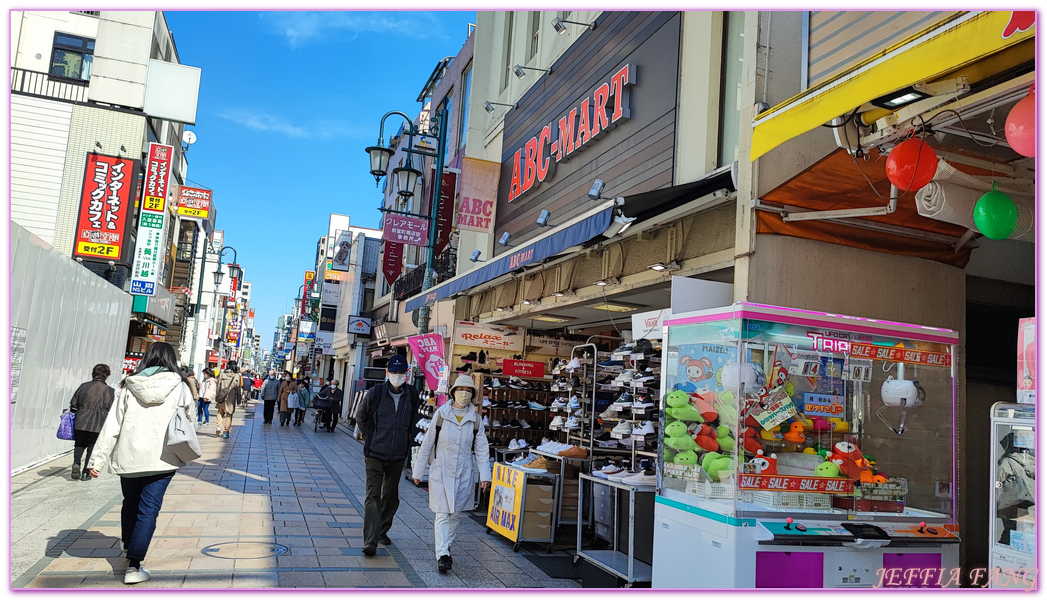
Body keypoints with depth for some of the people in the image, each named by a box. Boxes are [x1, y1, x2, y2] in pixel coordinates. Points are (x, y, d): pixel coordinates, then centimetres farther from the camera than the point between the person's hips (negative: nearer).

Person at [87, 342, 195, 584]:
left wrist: (98, 459, 2)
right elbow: (190, 415, 12)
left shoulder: (129, 386, 0)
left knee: (130, 505, 22)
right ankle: (134, 566, -3)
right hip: (161, 458, -2)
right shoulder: (179, 387, -3)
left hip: (129, 456, 3)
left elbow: (112, 425, -2)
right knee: (148, 510, 1)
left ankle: (129, 551, 41)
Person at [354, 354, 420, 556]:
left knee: (391, 497, 14)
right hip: (375, 454, -3)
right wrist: (370, 437, 5)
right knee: (373, 496, -8)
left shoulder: (412, 394, -1)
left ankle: (382, 531, 33)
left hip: (398, 456, 3)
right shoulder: (375, 393, -9)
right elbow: (360, 416, 8)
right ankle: (371, 541, -9)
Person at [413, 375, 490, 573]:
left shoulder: (475, 419, 2)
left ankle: (446, 544, 31)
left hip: (464, 472, 2)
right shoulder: (441, 414, -4)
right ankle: (442, 554, -4)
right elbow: (427, 444, 2)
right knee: (442, 513, -6)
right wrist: (419, 471, 4)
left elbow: (481, 449, 5)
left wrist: (484, 475, -1)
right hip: (441, 470, -2)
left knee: (456, 513, 10)